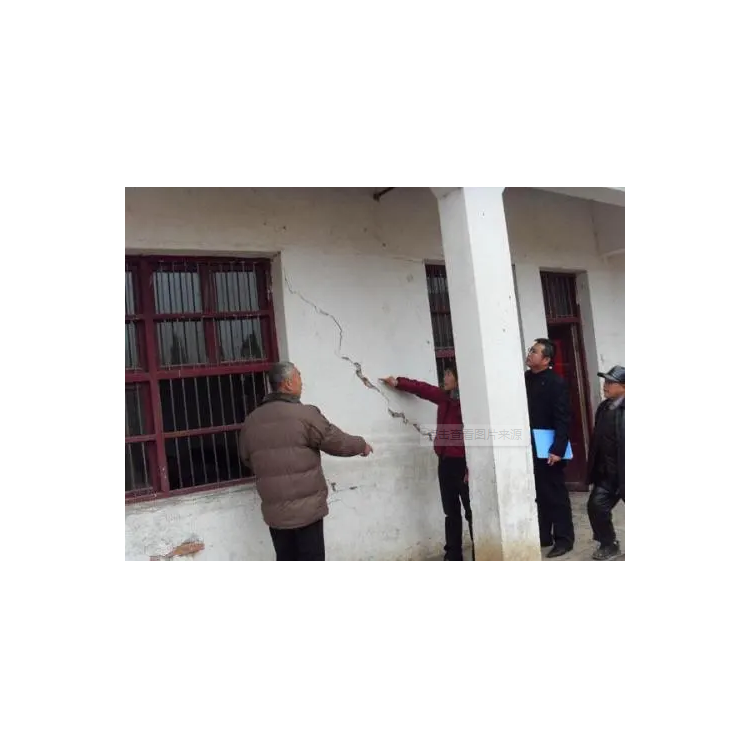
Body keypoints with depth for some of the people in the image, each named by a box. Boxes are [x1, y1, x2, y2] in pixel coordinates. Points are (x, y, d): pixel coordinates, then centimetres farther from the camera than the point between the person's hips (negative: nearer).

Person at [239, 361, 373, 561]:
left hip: (274, 510, 6)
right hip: (306, 507, -6)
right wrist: (361, 445, 13)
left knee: (286, 561, 16)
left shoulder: (251, 420, 5)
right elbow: (337, 441, -6)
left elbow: (247, 459, 17)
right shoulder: (304, 414, -14)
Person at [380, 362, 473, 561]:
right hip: (445, 462, 8)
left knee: (471, 511, 1)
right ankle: (453, 554, 25)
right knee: (451, 512, 15)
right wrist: (397, 382, 26)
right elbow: (423, 389, 24)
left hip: (462, 463, -8)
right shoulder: (444, 397, 8)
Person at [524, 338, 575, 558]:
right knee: (538, 495, 14)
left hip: (548, 450, -6)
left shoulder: (556, 382, -11)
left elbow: (563, 419, -15)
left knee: (556, 495, 5)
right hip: (529, 448, 6)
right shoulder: (524, 379, 7)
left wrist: (557, 449, -21)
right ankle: (543, 536, 25)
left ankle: (563, 539, 16)